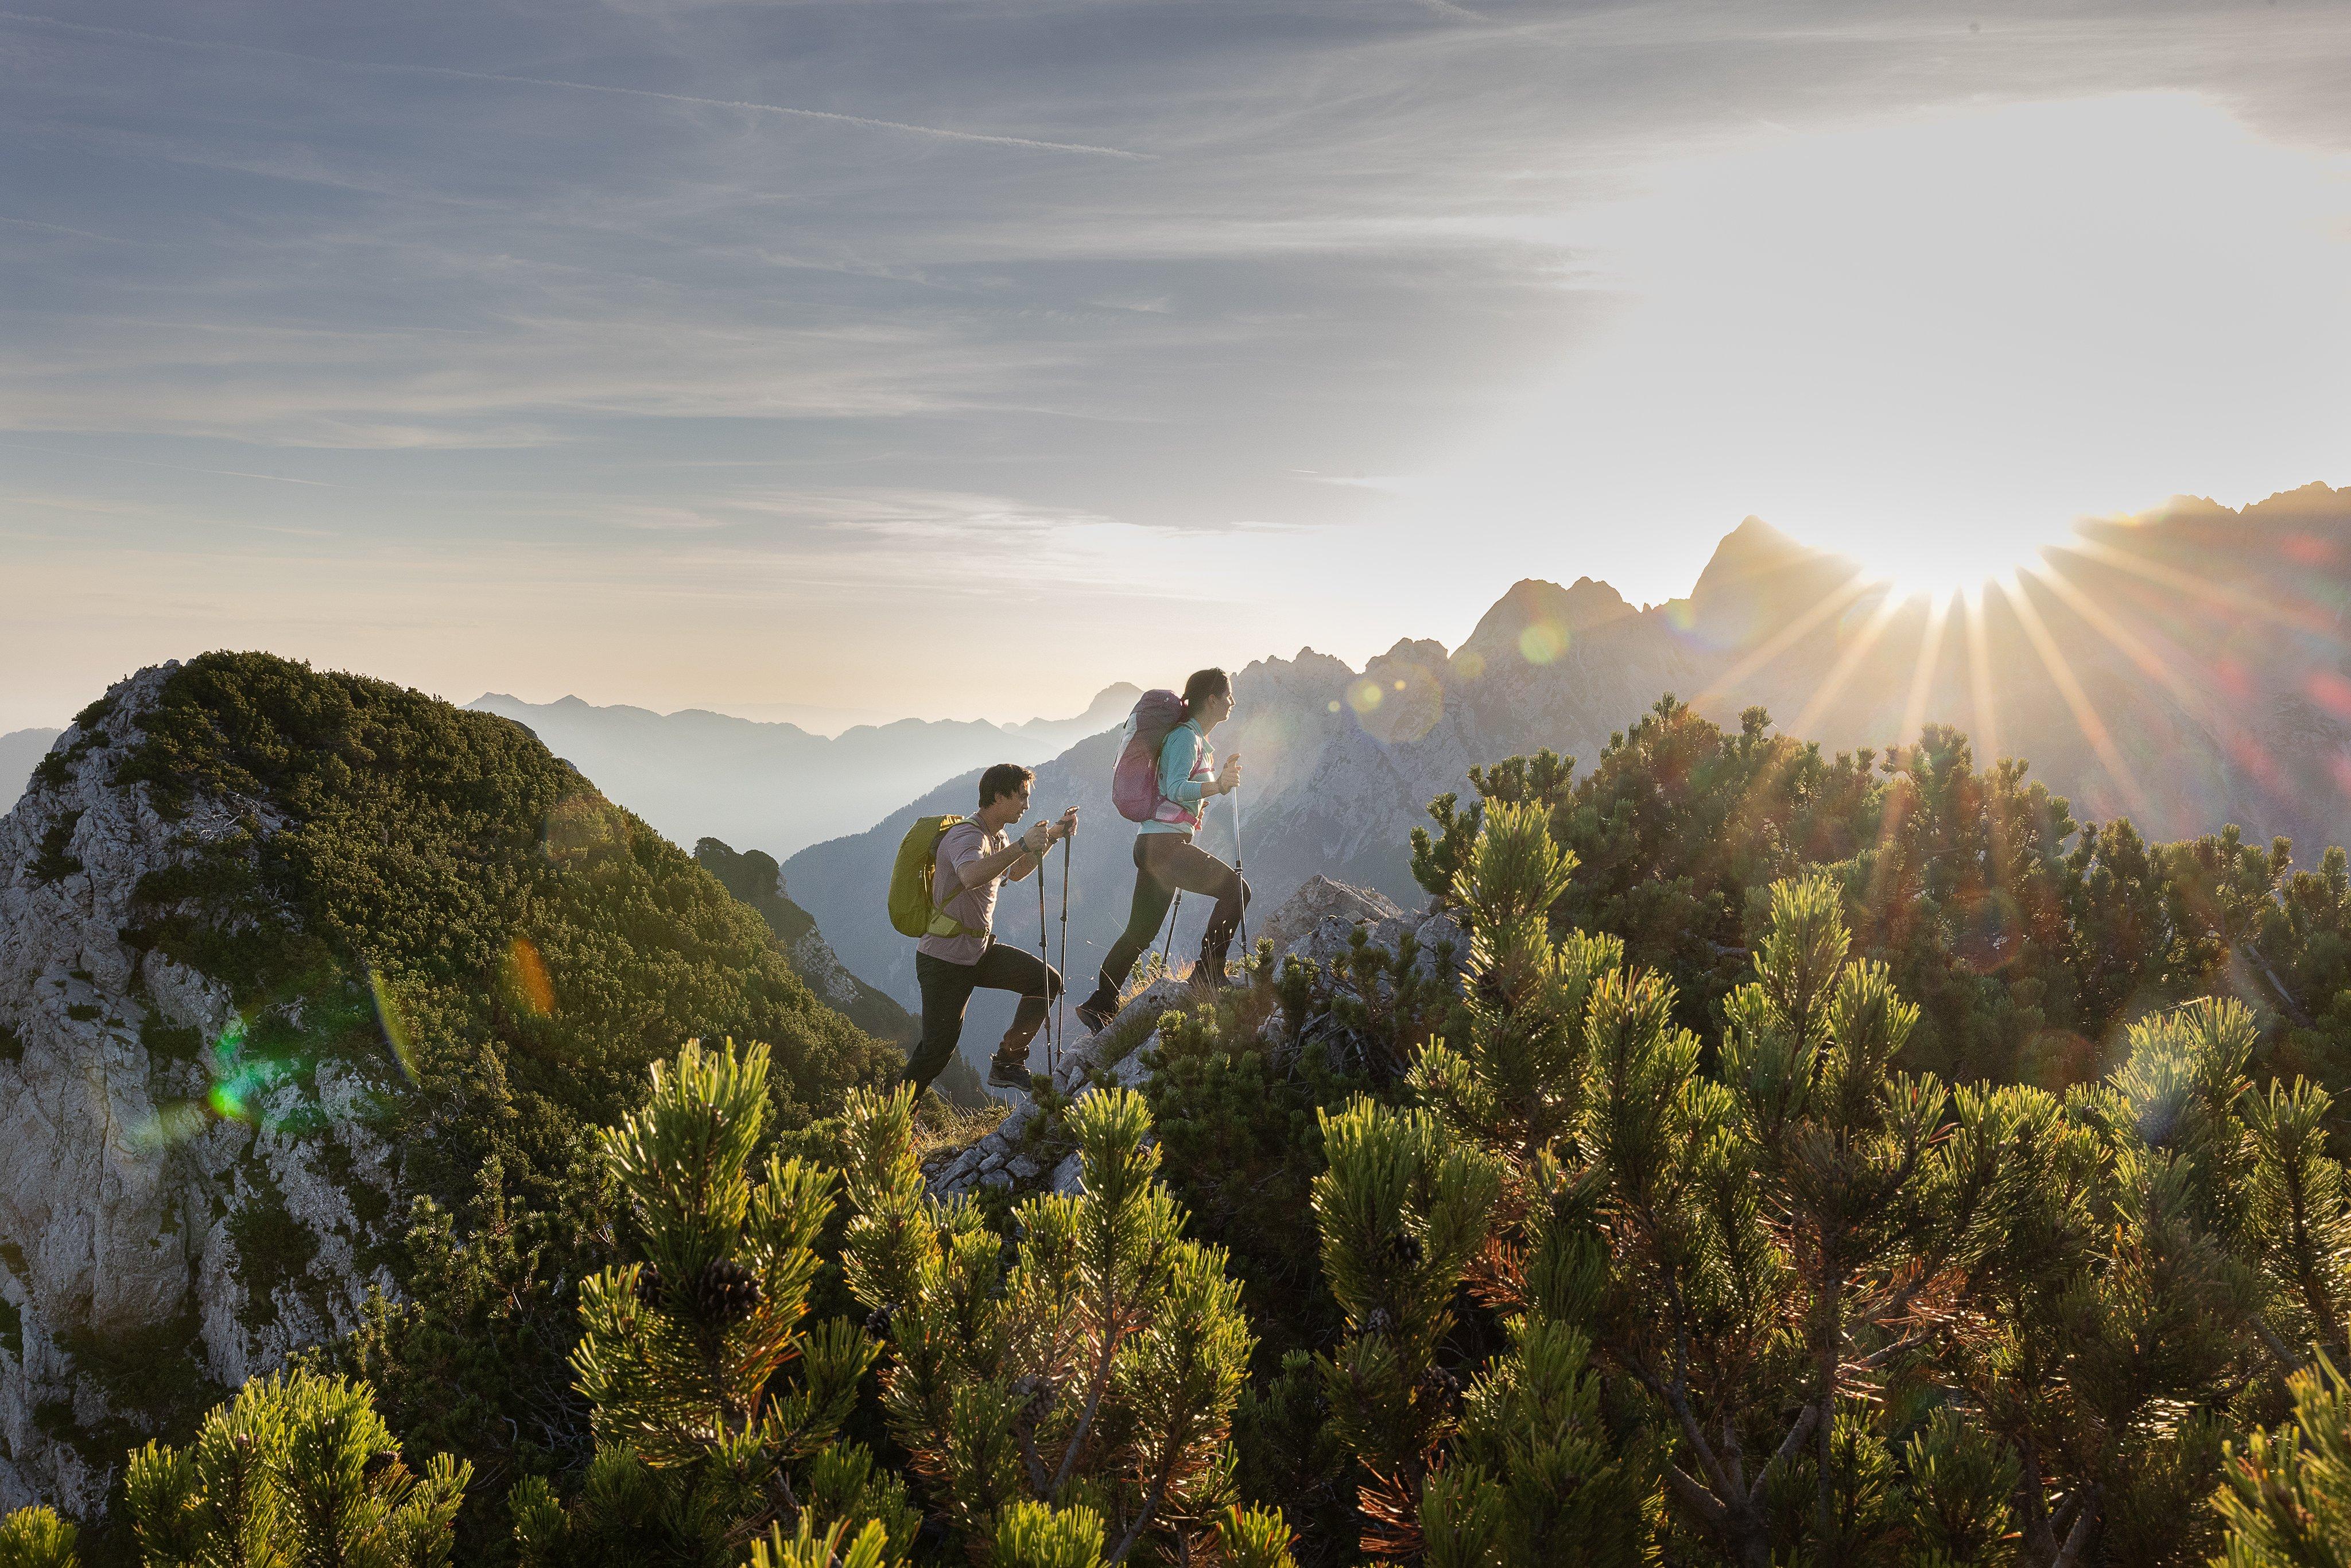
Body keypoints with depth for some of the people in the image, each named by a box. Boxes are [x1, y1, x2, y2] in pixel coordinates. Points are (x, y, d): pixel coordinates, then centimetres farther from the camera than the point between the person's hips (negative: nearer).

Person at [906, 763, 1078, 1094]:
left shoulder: (998, 838, 11)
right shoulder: (967, 835, -20)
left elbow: (1014, 872, 32)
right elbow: (971, 876, -43)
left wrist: (1053, 835, 23)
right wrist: (1023, 845, -38)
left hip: (980, 951, 9)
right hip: (945, 960, -9)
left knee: (1047, 981, -3)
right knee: (938, 1050, -7)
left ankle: (1008, 1064, 8)